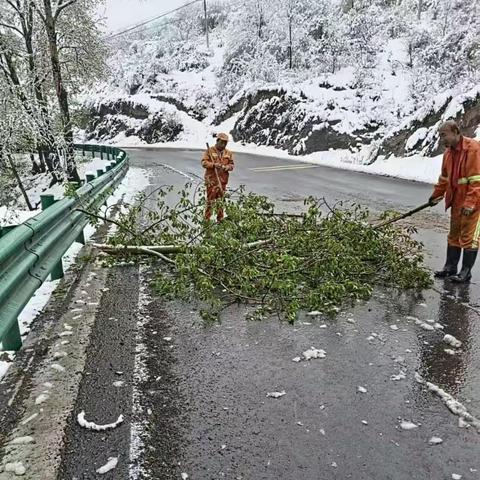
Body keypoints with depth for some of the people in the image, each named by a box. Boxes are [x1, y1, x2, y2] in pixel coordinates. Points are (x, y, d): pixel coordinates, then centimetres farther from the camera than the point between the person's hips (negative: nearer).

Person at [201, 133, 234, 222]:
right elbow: (204, 162, -7)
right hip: (211, 180, -4)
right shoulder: (210, 151, -2)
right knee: (210, 200, -4)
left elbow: (231, 165, 11)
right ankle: (207, 219, 3)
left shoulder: (228, 153, 10)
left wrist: (226, 167, -11)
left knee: (221, 200, 12)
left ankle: (220, 219, 22)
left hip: (223, 180, 4)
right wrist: (214, 165, -21)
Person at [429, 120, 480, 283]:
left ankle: (466, 272, 6)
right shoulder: (449, 153, 8)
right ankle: (450, 267, 22)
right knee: (454, 235, 13)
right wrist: (436, 195, 23)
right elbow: (444, 178, 20)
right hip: (457, 201, 8)